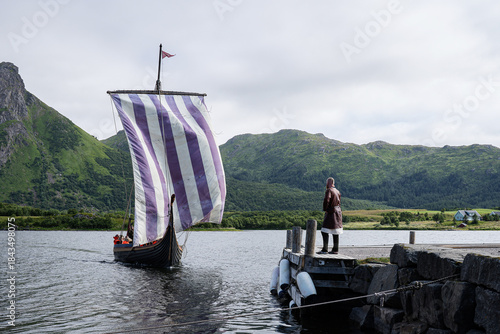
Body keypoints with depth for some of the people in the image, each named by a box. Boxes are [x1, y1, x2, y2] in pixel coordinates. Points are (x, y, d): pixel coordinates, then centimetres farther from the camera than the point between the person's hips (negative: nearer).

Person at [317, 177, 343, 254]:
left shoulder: (329, 190, -12)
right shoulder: (337, 191, 14)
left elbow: (326, 200, -26)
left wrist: (325, 209, -12)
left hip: (331, 213, -9)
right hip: (338, 211, 9)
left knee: (325, 231, -8)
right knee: (335, 232, 10)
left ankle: (324, 249, -12)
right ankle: (335, 249, 13)